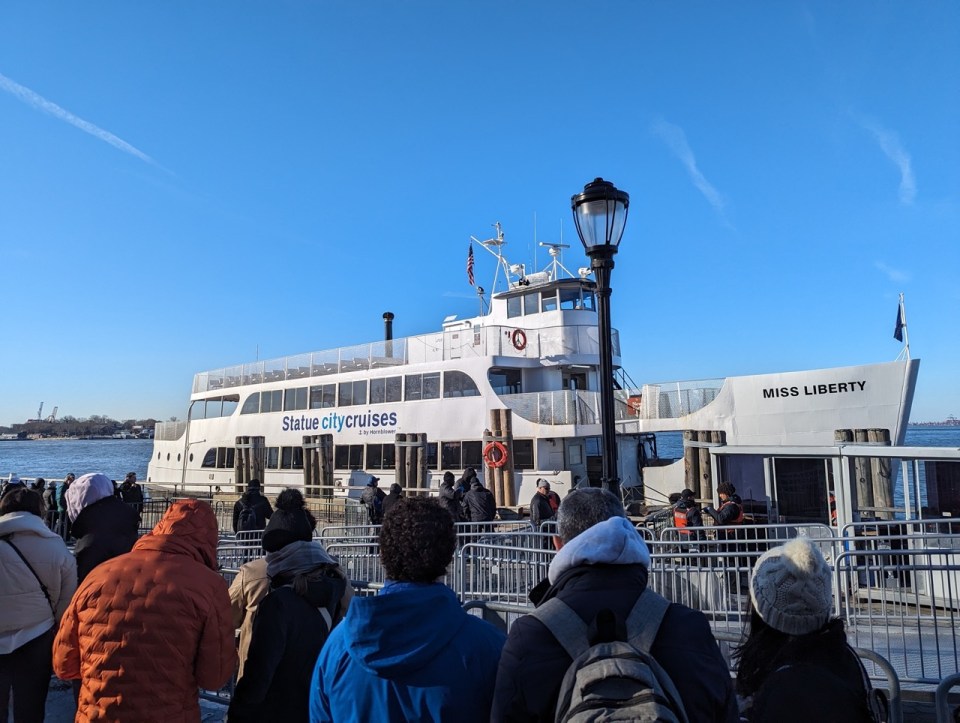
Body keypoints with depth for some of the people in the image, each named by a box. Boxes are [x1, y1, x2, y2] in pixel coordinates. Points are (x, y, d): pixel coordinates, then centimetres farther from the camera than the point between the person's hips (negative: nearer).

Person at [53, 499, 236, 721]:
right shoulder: (208, 585, -17)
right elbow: (215, 676, -12)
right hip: (169, 716, -2)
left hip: (95, 715, 3)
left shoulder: (100, 574, -7)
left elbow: (63, 665, 4)